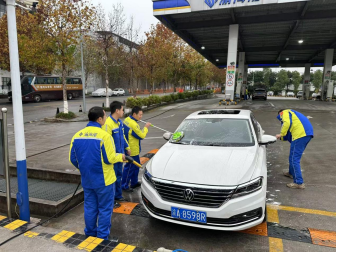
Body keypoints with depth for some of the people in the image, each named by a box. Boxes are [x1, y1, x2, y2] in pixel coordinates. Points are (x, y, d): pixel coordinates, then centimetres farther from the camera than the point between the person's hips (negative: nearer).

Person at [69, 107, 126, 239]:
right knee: (105, 209, 10)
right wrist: (121, 157, 2)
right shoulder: (104, 135, -19)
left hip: (86, 180, 6)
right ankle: (102, 236, 20)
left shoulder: (77, 135, 0)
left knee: (90, 207, 20)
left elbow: (72, 158, 5)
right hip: (103, 179, -6)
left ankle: (90, 233, 34)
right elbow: (110, 159, -19)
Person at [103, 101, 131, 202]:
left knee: (119, 175, 19)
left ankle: (118, 195, 34)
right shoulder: (108, 123, -21)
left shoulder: (119, 122, 8)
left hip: (120, 154, 9)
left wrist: (127, 147, 21)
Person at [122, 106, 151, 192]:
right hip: (132, 150, -10)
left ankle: (134, 182, 35)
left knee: (136, 165, 21)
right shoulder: (133, 124, -27)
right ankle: (124, 185, 15)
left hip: (133, 149, 10)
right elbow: (141, 136, -18)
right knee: (130, 167, 2)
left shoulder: (127, 120, 5)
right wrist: (146, 127, -7)